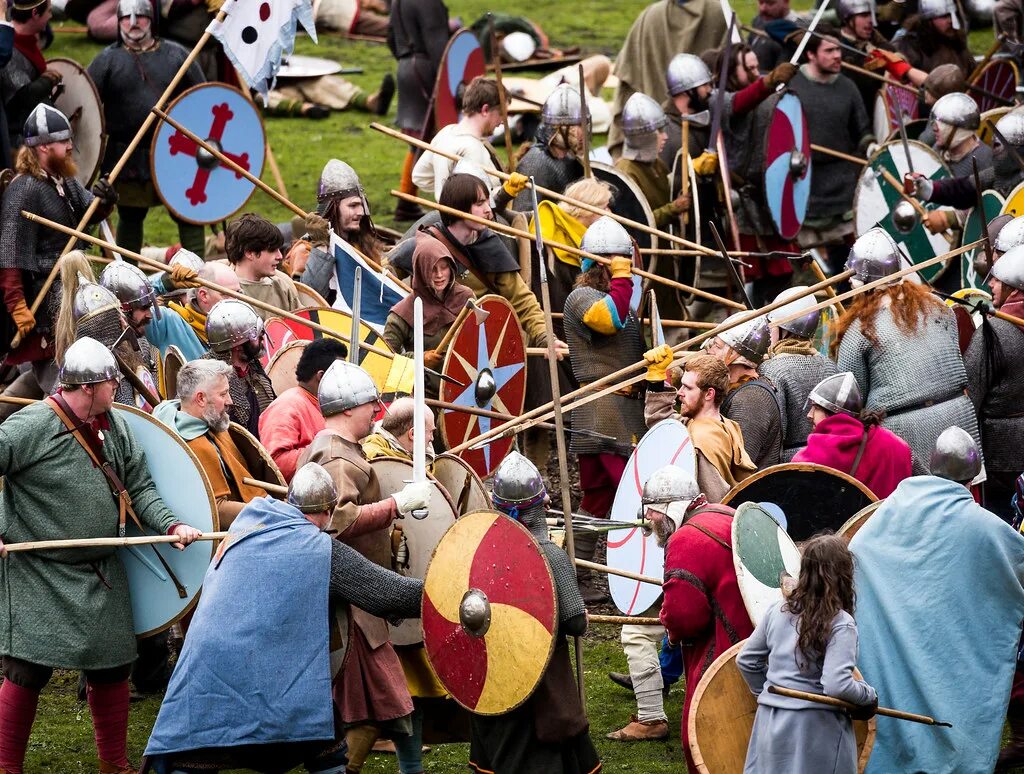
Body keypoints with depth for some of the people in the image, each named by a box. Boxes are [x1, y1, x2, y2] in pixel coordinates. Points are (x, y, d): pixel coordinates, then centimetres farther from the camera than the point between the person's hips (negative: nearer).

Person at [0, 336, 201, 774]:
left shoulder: (115, 427, 5)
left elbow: (139, 488, 9)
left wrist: (170, 524, -8)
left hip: (102, 573, 7)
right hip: (40, 575, -7)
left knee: (111, 670, 13)